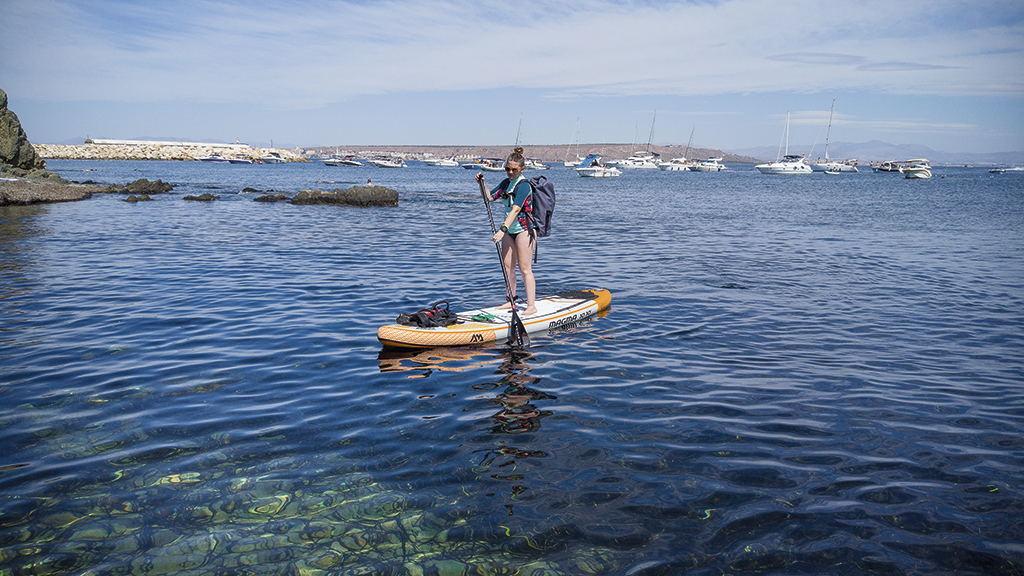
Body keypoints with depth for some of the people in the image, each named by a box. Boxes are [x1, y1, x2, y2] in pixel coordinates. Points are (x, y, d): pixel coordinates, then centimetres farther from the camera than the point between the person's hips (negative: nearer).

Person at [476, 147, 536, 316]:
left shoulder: (524, 185, -17)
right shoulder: (506, 183, 11)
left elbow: (515, 209, -28)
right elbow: (489, 197, 15)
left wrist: (502, 229, -36)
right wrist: (482, 184, -2)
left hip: (524, 230, -8)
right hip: (509, 230, 8)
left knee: (524, 269, -8)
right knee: (507, 266, 10)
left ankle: (531, 305, -4)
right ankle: (511, 301, 22)